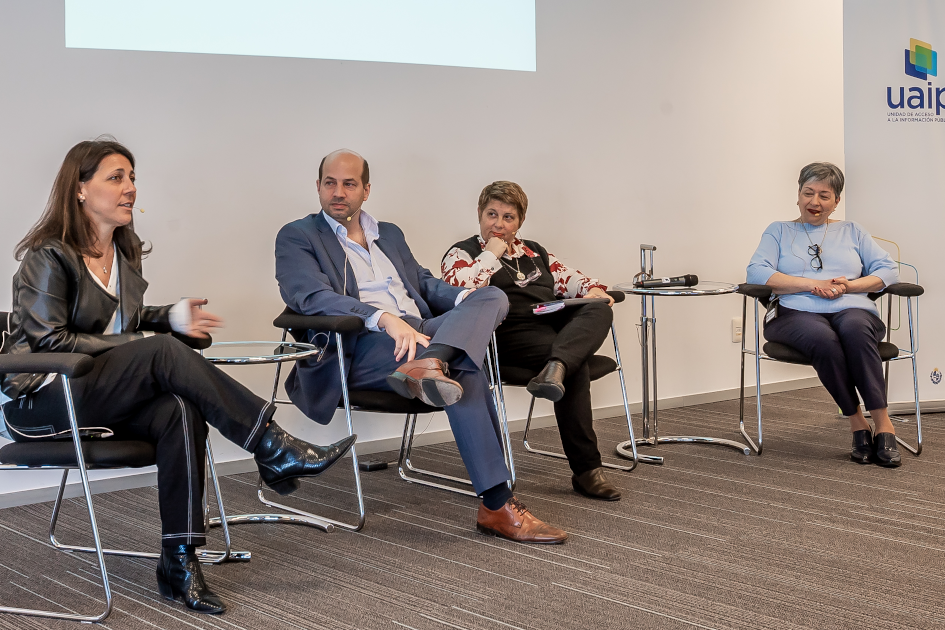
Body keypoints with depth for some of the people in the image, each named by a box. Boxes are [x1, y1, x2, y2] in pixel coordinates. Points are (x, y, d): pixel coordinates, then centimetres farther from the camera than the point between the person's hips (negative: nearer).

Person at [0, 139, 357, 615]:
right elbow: (48, 339, -14)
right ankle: (274, 451, -30)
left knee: (180, 411, -28)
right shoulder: (48, 256, -8)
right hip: (42, 403, -7)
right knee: (162, 353, -31)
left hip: (98, 396, 7)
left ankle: (179, 563, -29)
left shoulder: (125, 252, 15)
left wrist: (172, 317, 6)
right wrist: (136, 345, -14)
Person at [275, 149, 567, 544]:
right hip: (361, 346, -7)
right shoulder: (297, 237, 7)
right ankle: (497, 507, -34)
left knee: (492, 296, -19)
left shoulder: (390, 234, 29)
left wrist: (465, 300, 1)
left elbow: (425, 284, 27)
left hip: (419, 332, 7)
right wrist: (385, 319, -28)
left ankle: (426, 365, -49)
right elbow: (312, 297, -11)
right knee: (463, 367, -32)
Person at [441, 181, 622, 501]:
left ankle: (556, 367, -51)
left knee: (599, 309, -24)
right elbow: (458, 289, -12)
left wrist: (593, 289, 4)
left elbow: (567, 279, 26)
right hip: (512, 334, -7)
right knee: (576, 365, -32)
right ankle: (586, 469, -32)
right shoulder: (462, 253, 9)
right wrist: (491, 254, -3)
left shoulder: (534, 252, 29)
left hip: (558, 324, 7)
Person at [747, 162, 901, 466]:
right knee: (823, 338, -38)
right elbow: (757, 273, 1)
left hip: (852, 308, 1)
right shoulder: (779, 231, 20)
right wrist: (812, 284, -9)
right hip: (797, 312, -1)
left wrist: (850, 285, -6)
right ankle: (857, 425, -27)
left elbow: (888, 271, 13)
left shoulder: (852, 232, 25)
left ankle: (883, 424, -36)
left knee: (854, 329, -37)